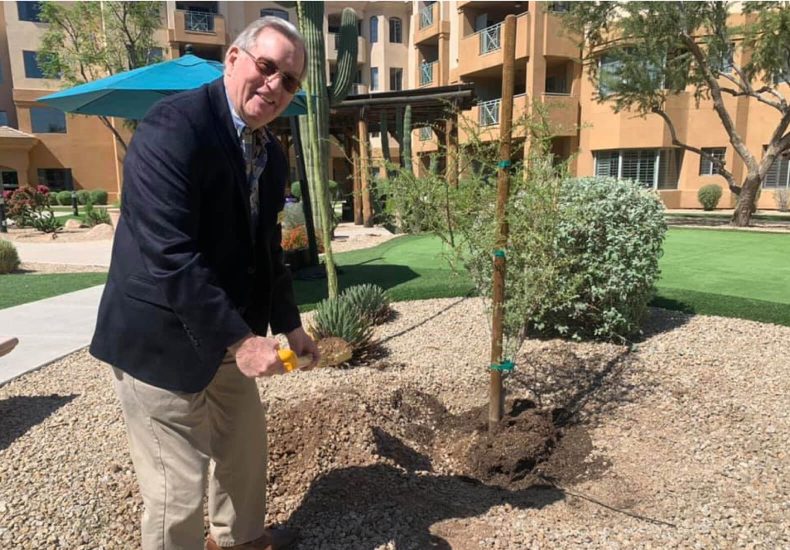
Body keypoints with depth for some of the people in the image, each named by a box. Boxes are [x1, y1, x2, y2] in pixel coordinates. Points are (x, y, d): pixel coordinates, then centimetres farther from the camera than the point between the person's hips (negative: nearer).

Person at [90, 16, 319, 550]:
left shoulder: (272, 154, 6)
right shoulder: (172, 126, -20)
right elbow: (169, 254, -28)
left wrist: (289, 325, 6)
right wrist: (240, 340, -27)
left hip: (228, 335, 9)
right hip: (162, 340, -8)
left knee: (246, 447, 24)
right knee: (178, 489, 2)